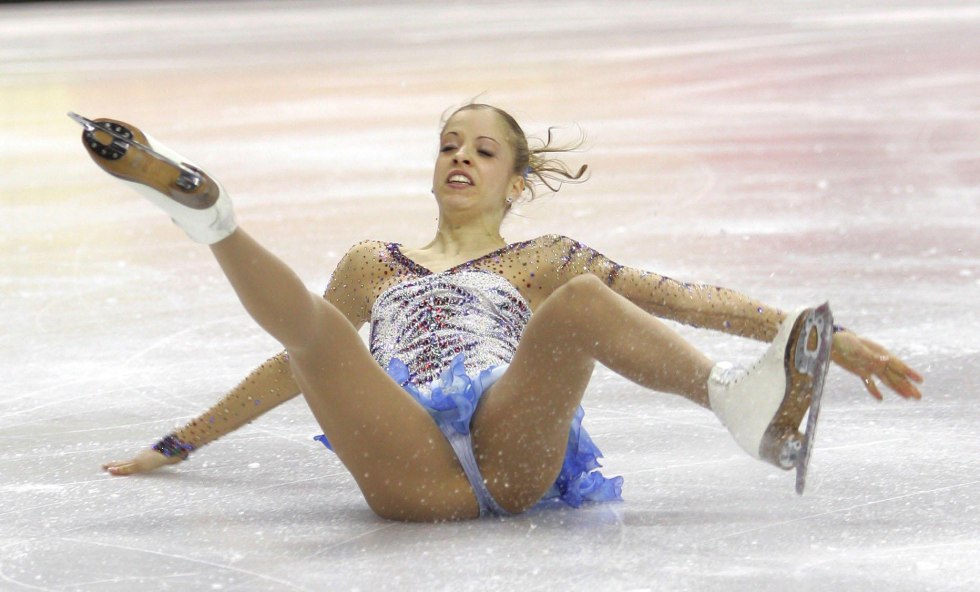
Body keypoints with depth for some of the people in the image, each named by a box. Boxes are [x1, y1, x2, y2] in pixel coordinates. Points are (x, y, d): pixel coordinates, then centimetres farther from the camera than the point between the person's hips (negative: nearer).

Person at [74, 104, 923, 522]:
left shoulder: (542, 260, 30)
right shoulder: (376, 266, 38)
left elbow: (679, 297, 19)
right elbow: (296, 366, 48)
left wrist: (826, 336, 7)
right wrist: (179, 444, 51)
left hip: (512, 442, -2)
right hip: (409, 466, 2)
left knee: (579, 303, -33)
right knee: (312, 322, -26)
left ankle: (739, 398, -57)